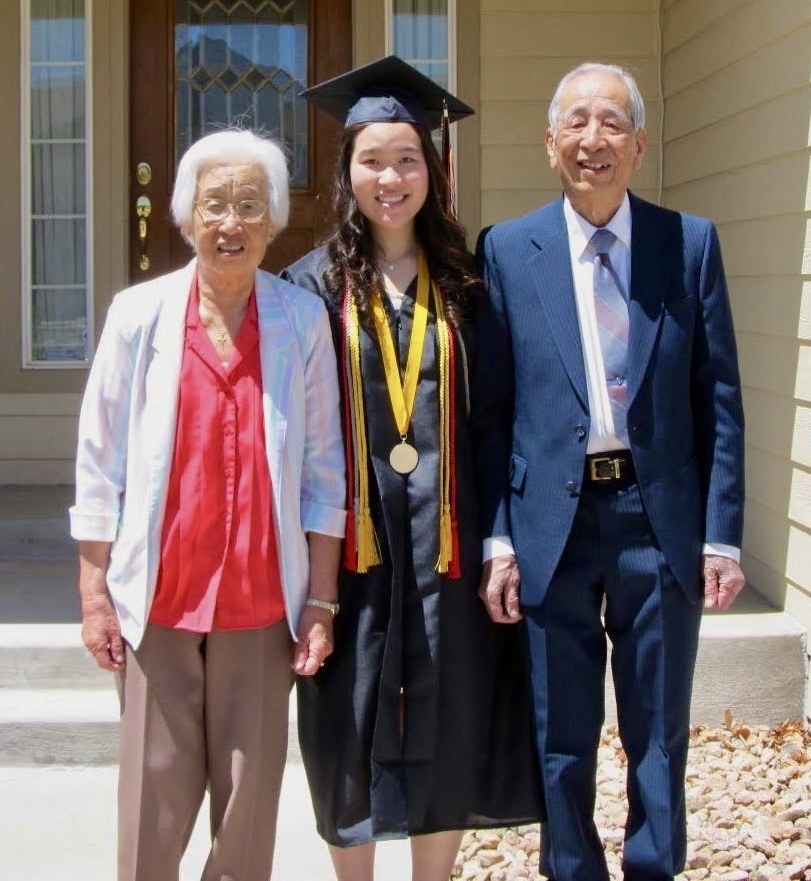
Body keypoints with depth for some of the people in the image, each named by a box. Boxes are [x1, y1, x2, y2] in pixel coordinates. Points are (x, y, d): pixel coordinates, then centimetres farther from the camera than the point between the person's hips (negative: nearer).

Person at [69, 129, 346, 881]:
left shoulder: (302, 320, -1)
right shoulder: (140, 314, -1)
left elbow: (324, 470, 2)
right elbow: (99, 464, 2)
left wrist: (320, 600, -1)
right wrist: (94, 590, 0)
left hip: (261, 599, 0)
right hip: (156, 595, 0)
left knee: (251, 797, 6)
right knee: (155, 795, 5)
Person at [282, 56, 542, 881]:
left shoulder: (462, 282, 6)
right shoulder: (315, 284, 1)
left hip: (444, 534, 2)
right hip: (353, 534, -1)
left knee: (448, 721, 8)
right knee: (351, 725, 7)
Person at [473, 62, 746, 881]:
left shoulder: (691, 243, 3)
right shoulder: (507, 250, 2)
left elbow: (719, 400, 2)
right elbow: (491, 408, 2)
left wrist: (721, 535, -2)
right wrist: (497, 540, -3)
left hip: (659, 517, 0)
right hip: (552, 520, 0)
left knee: (659, 737, 11)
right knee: (561, 743, 11)